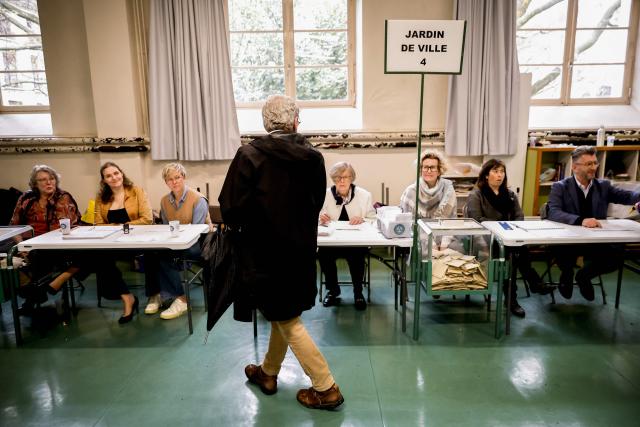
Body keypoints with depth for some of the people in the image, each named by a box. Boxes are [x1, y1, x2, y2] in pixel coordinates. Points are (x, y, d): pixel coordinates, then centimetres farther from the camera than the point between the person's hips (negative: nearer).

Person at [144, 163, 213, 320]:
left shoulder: (198, 199, -8)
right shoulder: (164, 201, 12)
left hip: (198, 243, -6)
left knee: (165, 255, -30)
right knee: (150, 251, -24)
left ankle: (180, 299, -21)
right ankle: (154, 295, -12)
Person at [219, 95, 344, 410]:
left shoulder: (249, 155, -15)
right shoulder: (313, 157, -3)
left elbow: (230, 208, -15)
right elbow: (317, 203, 6)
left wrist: (239, 225, 6)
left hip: (265, 252, -5)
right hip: (301, 250, 5)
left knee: (287, 320, 9)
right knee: (283, 315, 22)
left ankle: (326, 389, 15)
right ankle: (268, 373, 41)